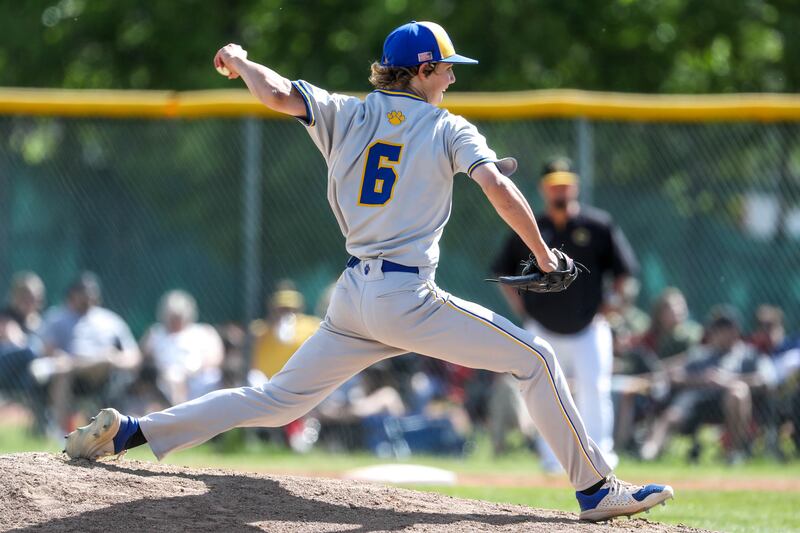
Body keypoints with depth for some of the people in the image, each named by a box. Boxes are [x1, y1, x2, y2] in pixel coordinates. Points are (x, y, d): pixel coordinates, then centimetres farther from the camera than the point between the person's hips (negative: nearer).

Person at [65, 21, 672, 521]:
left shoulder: (346, 115, 10)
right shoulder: (449, 130, 1)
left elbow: (276, 93, -4)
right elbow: (499, 187, -15)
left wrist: (240, 61, 16)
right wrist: (544, 255, -7)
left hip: (353, 298, 5)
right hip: (409, 299, -5)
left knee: (279, 399, 14)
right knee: (536, 359, 4)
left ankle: (127, 432, 6)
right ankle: (596, 490, 0)